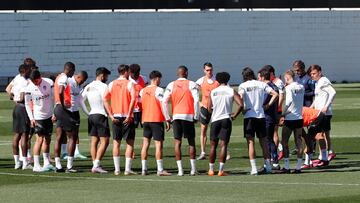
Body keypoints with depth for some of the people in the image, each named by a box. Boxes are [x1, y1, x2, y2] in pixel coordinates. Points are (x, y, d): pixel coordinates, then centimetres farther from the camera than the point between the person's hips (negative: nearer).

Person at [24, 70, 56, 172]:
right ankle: (36, 165, -8)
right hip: (38, 116, -4)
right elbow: (27, 104, -2)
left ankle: (47, 163, 21)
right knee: (40, 139, -10)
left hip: (49, 115, 4)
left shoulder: (49, 83, -6)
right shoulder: (29, 88, -12)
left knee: (47, 139, 11)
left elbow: (54, 98, 3)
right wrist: (31, 118, -9)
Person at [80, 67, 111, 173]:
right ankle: (96, 165, -15)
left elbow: (81, 100, 14)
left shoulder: (88, 87, 13)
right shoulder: (103, 86, -10)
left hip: (91, 116, 8)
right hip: (101, 115, -8)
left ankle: (95, 165, 7)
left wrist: (88, 113, 16)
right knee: (104, 141, -6)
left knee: (94, 142, 9)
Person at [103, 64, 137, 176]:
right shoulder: (129, 84, -5)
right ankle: (127, 169, -2)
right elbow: (133, 99, -18)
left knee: (116, 143, 9)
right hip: (127, 117, -4)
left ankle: (117, 169, 8)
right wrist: (129, 115, -15)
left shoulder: (112, 84, 7)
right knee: (130, 143, 3)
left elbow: (104, 99, -1)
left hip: (116, 117, 4)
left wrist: (111, 115, -2)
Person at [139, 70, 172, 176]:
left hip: (145, 120, 6)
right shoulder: (159, 90, -10)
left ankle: (144, 169, 7)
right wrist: (167, 120, -11)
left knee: (145, 144, 8)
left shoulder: (143, 91, 9)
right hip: (157, 120, -6)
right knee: (159, 144, -3)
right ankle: (160, 169, -5)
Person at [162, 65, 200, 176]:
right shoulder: (192, 85, -2)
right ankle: (193, 169, 6)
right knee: (191, 142, 9)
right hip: (188, 116, -2)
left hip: (176, 116, 2)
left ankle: (180, 170, -1)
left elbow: (164, 101, -1)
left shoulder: (171, 85, 5)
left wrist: (167, 117, 6)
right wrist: (196, 116, -2)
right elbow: (196, 101, -11)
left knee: (177, 142, 5)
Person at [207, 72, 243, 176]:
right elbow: (240, 104, -12)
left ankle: (211, 169, 13)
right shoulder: (232, 91, -1)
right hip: (226, 119, -1)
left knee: (213, 144, 11)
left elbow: (209, 108, 5)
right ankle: (221, 170, -7)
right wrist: (234, 115, 0)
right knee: (223, 144, -1)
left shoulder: (212, 92, 4)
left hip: (215, 120, 1)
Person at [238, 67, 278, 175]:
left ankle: (254, 168, -7)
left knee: (250, 142, -1)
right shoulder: (261, 84, 7)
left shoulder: (243, 86, -2)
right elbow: (275, 94, 1)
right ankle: (268, 166, 14)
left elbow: (240, 98, -20)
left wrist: (243, 109, -7)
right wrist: (268, 105, 5)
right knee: (263, 141, 12)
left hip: (249, 116, -3)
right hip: (261, 115, 3)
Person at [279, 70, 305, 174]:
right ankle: (298, 166, 7)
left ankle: (286, 167, 1)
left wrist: (284, 114, -13)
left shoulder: (289, 88, -12)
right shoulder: (301, 87, 8)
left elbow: (289, 101, -23)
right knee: (298, 142, 8)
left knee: (284, 142, 4)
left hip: (290, 118, -6)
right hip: (299, 118, 6)